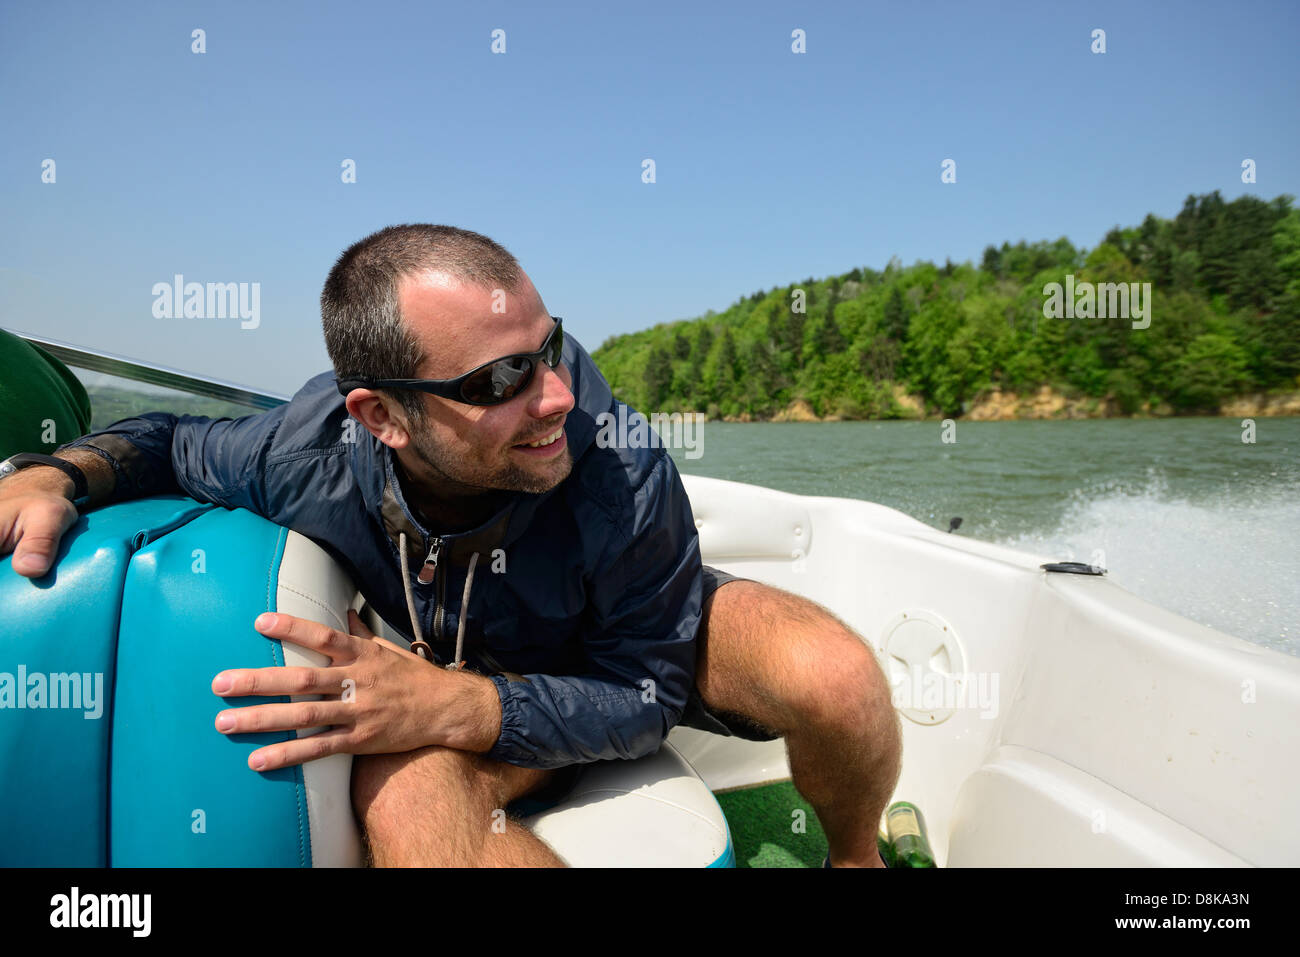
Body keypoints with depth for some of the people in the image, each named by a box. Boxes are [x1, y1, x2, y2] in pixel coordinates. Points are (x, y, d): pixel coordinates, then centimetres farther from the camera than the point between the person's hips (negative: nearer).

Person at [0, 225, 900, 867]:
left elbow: (647, 698, -25)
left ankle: (857, 856, 6)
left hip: (660, 635, 0)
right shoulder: (305, 456, -28)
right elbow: (168, 440, -4)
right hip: (472, 683, 1)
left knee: (833, 677, -30)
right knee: (404, 795, -34)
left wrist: (457, 708, -39)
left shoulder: (623, 477, -37)